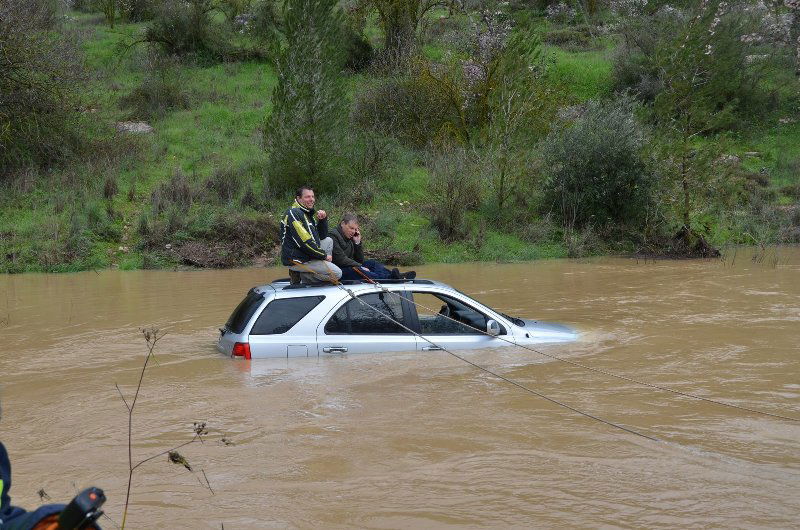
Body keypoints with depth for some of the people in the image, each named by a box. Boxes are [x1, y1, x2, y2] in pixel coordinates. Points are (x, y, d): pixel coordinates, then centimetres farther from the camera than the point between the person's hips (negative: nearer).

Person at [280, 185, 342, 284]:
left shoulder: (309, 213, 16)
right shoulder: (294, 214, -16)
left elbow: (322, 236, 18)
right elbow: (305, 242, -23)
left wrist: (323, 220, 0)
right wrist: (324, 255, -12)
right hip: (297, 260, -10)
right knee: (337, 273, -10)